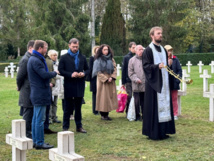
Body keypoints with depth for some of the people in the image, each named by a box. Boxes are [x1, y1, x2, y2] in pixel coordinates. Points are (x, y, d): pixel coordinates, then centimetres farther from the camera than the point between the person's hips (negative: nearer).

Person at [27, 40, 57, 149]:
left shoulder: (34, 59, 16)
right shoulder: (35, 60, -17)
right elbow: (45, 75, -22)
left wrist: (48, 84, 11)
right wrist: (54, 73, -6)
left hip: (37, 94, 11)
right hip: (40, 94, -11)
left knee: (36, 118, 14)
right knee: (40, 119, -6)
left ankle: (35, 141, 22)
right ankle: (39, 143, 0)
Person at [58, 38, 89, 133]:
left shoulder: (82, 57, 11)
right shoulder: (64, 58, 0)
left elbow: (87, 69, 15)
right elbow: (60, 70, -6)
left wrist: (84, 74, -8)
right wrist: (71, 75, -19)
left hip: (80, 86, 3)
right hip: (69, 86, -3)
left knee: (78, 107, 11)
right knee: (68, 107, 3)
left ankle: (79, 126, 19)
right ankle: (65, 127, 11)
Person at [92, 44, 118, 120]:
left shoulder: (111, 59, 9)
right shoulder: (98, 60, -3)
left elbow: (115, 69, 6)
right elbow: (98, 72, -7)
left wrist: (112, 77, -10)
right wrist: (106, 79, -13)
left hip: (111, 82, 4)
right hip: (102, 82, -4)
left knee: (110, 97, 3)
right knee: (103, 97, -4)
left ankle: (106, 114, 8)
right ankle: (103, 114, 1)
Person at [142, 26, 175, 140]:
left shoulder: (163, 50, 17)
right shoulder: (148, 50, -5)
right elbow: (145, 66, -13)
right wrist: (157, 66, -26)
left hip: (164, 83, 7)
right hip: (153, 83, -7)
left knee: (164, 104, 7)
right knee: (154, 107, -7)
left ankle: (163, 131, 15)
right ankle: (153, 132, 0)